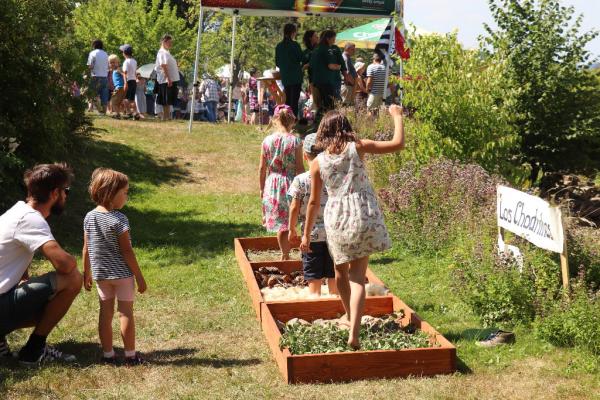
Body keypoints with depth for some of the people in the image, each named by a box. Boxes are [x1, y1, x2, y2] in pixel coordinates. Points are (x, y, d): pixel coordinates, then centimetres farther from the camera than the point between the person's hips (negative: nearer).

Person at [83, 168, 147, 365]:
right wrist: (139, 276, -8)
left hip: (101, 275, 5)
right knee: (126, 313, 3)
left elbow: (86, 249, 6)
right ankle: (130, 355, 10)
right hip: (122, 274, -5)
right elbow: (126, 251, -15)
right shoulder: (119, 219, -17)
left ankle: (108, 355, 16)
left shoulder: (89, 217, 1)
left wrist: (86, 273, 16)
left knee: (105, 312, 11)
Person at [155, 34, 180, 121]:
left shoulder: (167, 52, 20)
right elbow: (163, 66, -19)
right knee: (167, 101, -8)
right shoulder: (162, 52, -10)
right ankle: (165, 117, -6)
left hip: (172, 79, 10)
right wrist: (168, 79, -25)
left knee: (169, 101, 11)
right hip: (167, 80, -10)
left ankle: (167, 116, 14)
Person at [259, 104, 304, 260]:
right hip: (290, 185, -2)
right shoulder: (295, 141, -10)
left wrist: (262, 188, 13)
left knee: (279, 222, 14)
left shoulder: (267, 141, -4)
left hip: (272, 185, 2)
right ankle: (286, 254, 12)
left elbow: (262, 168, 1)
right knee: (289, 222, 9)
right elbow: (300, 167, -8)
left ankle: (285, 255, 22)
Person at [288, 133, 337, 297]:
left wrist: (292, 230, 6)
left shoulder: (300, 180, -10)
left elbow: (294, 208, -7)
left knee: (314, 279, 6)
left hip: (311, 235, -2)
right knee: (333, 277, 14)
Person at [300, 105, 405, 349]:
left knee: (341, 270, 24)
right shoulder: (357, 148, -3)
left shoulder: (318, 162, 1)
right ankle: (354, 333, -12)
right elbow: (398, 144, -4)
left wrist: (306, 235, 13)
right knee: (357, 276, 1)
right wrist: (397, 116, 11)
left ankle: (350, 317, 41)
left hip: (336, 219, 1)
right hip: (363, 215, -1)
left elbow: (313, 202, 4)